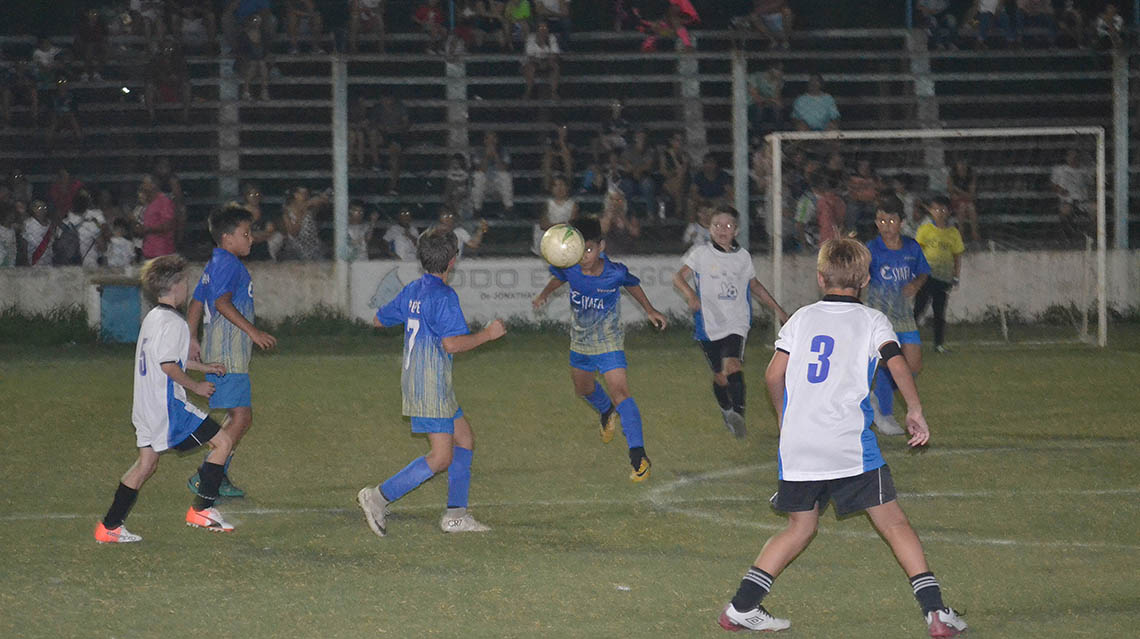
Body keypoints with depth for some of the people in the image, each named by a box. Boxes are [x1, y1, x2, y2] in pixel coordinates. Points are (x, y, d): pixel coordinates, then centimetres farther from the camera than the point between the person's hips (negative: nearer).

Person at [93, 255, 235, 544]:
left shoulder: (153, 318, 16)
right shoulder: (171, 322, -15)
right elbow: (169, 366, -21)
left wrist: (205, 367, 35)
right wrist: (196, 386, -7)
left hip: (146, 408, 10)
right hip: (168, 405, -10)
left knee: (147, 462, 14)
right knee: (222, 442, -2)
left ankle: (110, 526, 12)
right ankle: (202, 509, -1)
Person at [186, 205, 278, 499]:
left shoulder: (214, 264, 20)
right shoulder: (228, 263, -11)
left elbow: (196, 303, 24)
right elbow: (222, 302, -23)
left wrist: (192, 339, 29)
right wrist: (253, 331, -24)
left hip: (225, 352, 11)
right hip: (229, 351, -11)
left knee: (240, 416, 14)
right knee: (241, 416, -14)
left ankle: (219, 478, 16)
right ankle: (205, 478, -15)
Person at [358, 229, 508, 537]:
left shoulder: (412, 290, 10)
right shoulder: (443, 295, -17)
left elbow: (379, 320, 22)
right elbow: (452, 343, -26)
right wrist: (488, 334, -13)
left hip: (414, 380, 10)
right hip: (431, 387, -10)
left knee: (465, 439, 15)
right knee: (441, 457, -9)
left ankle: (456, 514, 13)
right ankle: (380, 497, -11)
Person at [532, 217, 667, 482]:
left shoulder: (615, 273, -26)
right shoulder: (569, 268, -20)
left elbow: (632, 285, -2)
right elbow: (558, 278, 5)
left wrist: (650, 310, 1)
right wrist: (544, 294, -12)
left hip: (608, 342, -5)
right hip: (580, 340, 5)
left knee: (619, 391, -21)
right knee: (582, 387, 27)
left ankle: (638, 456, -22)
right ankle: (607, 413, 62)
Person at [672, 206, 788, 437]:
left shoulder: (742, 257, 9)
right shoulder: (701, 254, 0)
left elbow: (755, 285, 25)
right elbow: (679, 276, -10)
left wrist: (777, 309, 28)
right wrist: (689, 294, -30)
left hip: (736, 324, 0)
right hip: (709, 323, 0)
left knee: (733, 365, -24)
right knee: (720, 376, 7)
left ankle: (738, 412, -32)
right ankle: (726, 411, 34)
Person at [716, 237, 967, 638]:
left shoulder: (802, 318, 12)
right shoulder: (871, 320, 5)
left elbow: (774, 375, 6)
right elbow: (897, 363, -10)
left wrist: (784, 417, 22)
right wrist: (915, 411, 1)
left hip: (796, 444, 3)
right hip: (850, 446, -3)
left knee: (801, 527, 18)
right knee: (893, 523, 2)